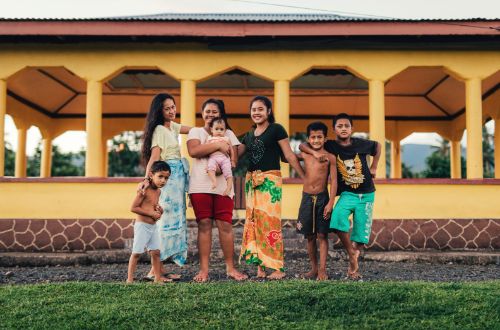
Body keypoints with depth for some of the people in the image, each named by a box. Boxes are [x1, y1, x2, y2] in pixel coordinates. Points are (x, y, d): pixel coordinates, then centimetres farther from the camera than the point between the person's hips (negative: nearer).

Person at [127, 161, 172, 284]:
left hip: (153, 226, 8)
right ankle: (130, 278, 5)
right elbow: (133, 208, -19)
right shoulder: (144, 190, -16)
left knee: (156, 252, 8)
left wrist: (159, 210, 4)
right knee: (136, 253, -2)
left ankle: (158, 277, 15)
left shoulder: (158, 191, 9)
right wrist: (151, 213, -19)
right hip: (142, 225, -8)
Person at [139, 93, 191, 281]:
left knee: (175, 218, 6)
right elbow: (153, 157, -19)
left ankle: (159, 267, 9)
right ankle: (156, 269, -8)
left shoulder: (171, 126, 16)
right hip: (168, 175, -9)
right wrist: (147, 179, -31)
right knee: (169, 219, -11)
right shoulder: (159, 130, -10)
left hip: (177, 176, 9)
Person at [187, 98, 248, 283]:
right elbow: (193, 151, -8)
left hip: (223, 186, 1)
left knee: (225, 225, -3)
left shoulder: (228, 134, 16)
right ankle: (204, 269, 1)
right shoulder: (195, 132, 12)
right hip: (200, 186, -1)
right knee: (204, 225, -3)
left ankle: (230, 268, 3)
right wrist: (218, 146, -11)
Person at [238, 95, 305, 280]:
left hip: (270, 180, -6)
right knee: (254, 222, 3)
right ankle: (260, 266, 8)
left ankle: (277, 267, -7)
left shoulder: (276, 129, -1)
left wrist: (305, 178, -5)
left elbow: (290, 156, -3)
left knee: (270, 222, -10)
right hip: (251, 181, 6)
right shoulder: (248, 136, 17)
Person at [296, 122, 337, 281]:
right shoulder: (304, 155, 6)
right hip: (307, 198, 3)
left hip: (322, 198, -3)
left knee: (322, 235, -1)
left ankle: (322, 270, 3)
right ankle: (313, 268, 20)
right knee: (309, 236, 9)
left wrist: (331, 202, -12)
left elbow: (333, 181, -6)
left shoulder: (329, 157, -3)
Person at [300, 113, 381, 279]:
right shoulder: (330, 146, -7)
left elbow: (377, 146, 16)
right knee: (338, 217, -30)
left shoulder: (361, 144, -5)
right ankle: (352, 256, -12)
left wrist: (374, 167, 13)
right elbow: (302, 145, -4)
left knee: (361, 234, 1)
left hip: (366, 194, 1)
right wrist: (314, 152, -22)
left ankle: (353, 265, 21)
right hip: (347, 194, -1)